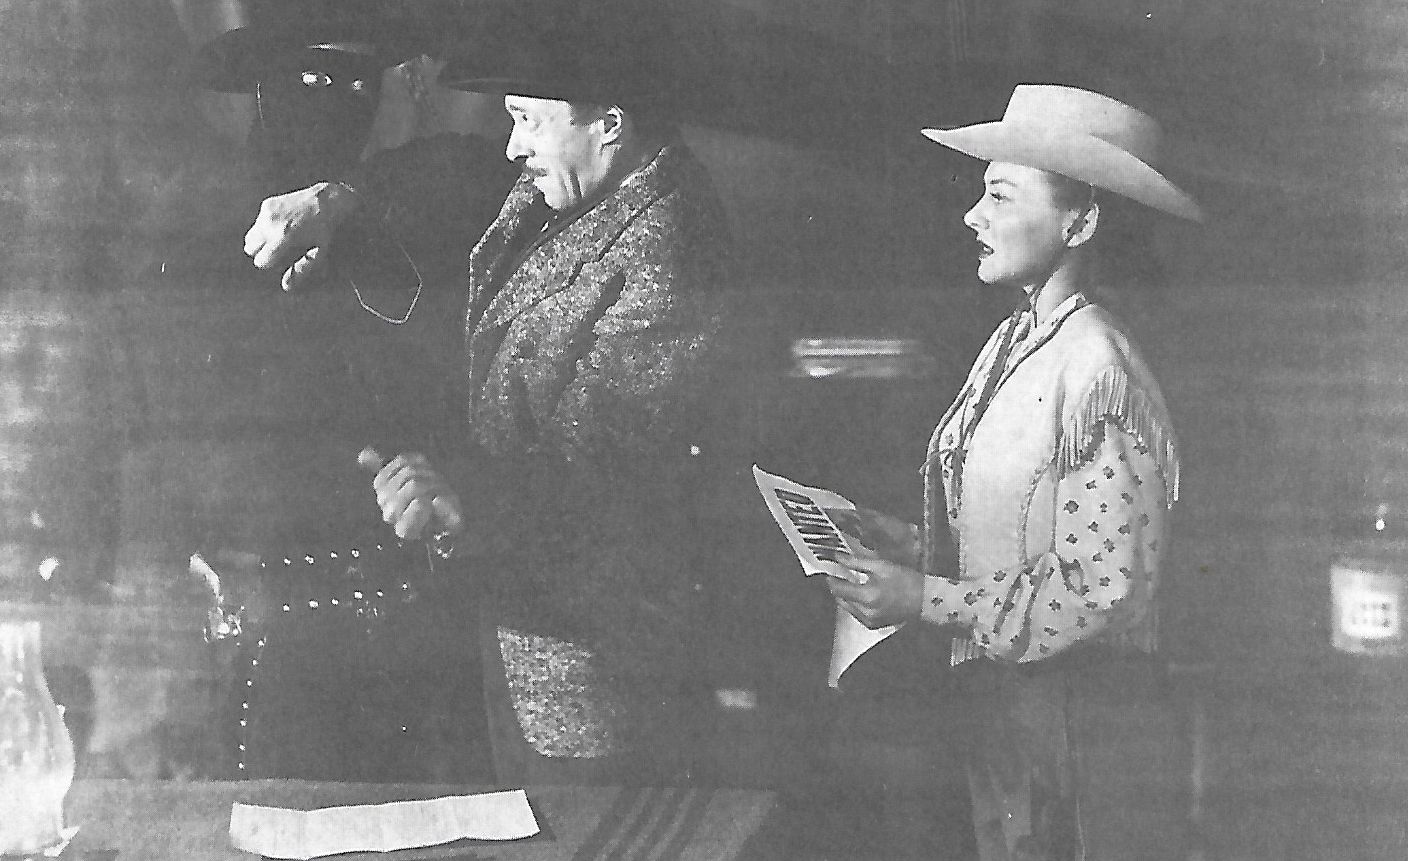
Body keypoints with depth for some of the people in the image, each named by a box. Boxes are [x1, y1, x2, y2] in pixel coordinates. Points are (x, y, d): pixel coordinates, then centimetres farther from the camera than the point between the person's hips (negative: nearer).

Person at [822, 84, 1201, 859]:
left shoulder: (1099, 374, -21)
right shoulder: (1010, 342, 4)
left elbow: (1103, 591, -21)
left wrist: (926, 601, -21)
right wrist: (910, 545, 0)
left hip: (1060, 705, -8)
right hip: (984, 695, 8)